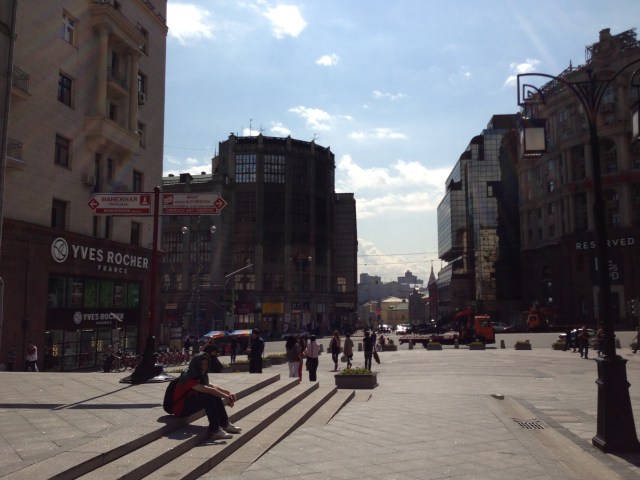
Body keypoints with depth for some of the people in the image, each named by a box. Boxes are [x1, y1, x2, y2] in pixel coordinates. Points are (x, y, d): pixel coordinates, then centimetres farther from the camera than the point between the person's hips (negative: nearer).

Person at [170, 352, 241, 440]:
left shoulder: (200, 377, 7)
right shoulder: (189, 377, -23)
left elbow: (213, 387, 3)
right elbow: (208, 390, -31)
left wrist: (229, 393, -14)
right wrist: (226, 397, -29)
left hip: (189, 404, 9)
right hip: (180, 409, -9)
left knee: (215, 394, -4)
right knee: (209, 396, -25)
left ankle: (225, 424, -2)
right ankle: (215, 430, -27)